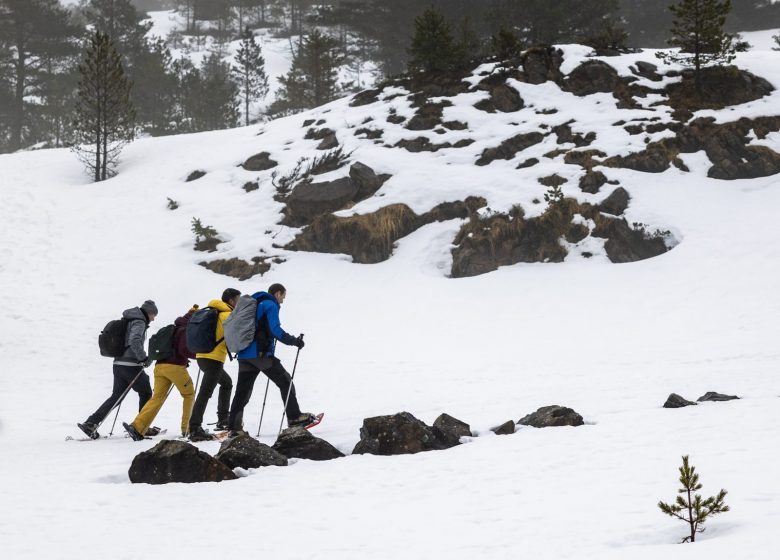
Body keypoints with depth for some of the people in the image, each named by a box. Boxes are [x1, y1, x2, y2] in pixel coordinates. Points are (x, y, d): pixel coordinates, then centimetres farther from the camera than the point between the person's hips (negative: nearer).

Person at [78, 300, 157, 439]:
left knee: (117, 396, 10)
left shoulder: (128, 321, 18)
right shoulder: (139, 322, -10)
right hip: (131, 365, -8)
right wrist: (144, 358, -19)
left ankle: (90, 423, 0)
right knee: (146, 393, 8)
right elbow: (134, 341, -26)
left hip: (118, 364, 8)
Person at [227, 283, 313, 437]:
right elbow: (275, 330, -16)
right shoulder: (271, 305, -4)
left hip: (244, 354, 8)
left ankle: (234, 427, 0)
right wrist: (294, 341, -9)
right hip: (261, 354, -8)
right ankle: (294, 417, 3)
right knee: (285, 382, 4)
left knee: (242, 391, 5)